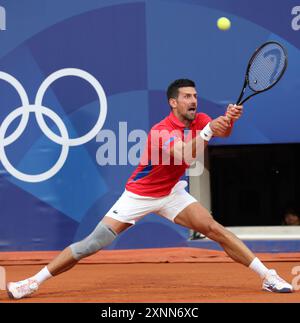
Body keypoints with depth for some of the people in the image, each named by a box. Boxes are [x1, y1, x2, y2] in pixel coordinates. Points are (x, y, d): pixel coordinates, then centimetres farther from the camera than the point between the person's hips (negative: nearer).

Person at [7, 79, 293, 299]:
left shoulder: (198, 121, -6)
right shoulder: (161, 131, -27)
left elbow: (223, 132, -19)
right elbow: (184, 156, -43)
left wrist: (229, 119, -40)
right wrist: (208, 131, -54)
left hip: (171, 193, 5)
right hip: (139, 195, -5)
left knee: (213, 228, -12)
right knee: (92, 244, -10)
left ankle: (267, 276, -7)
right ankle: (33, 282, -1)